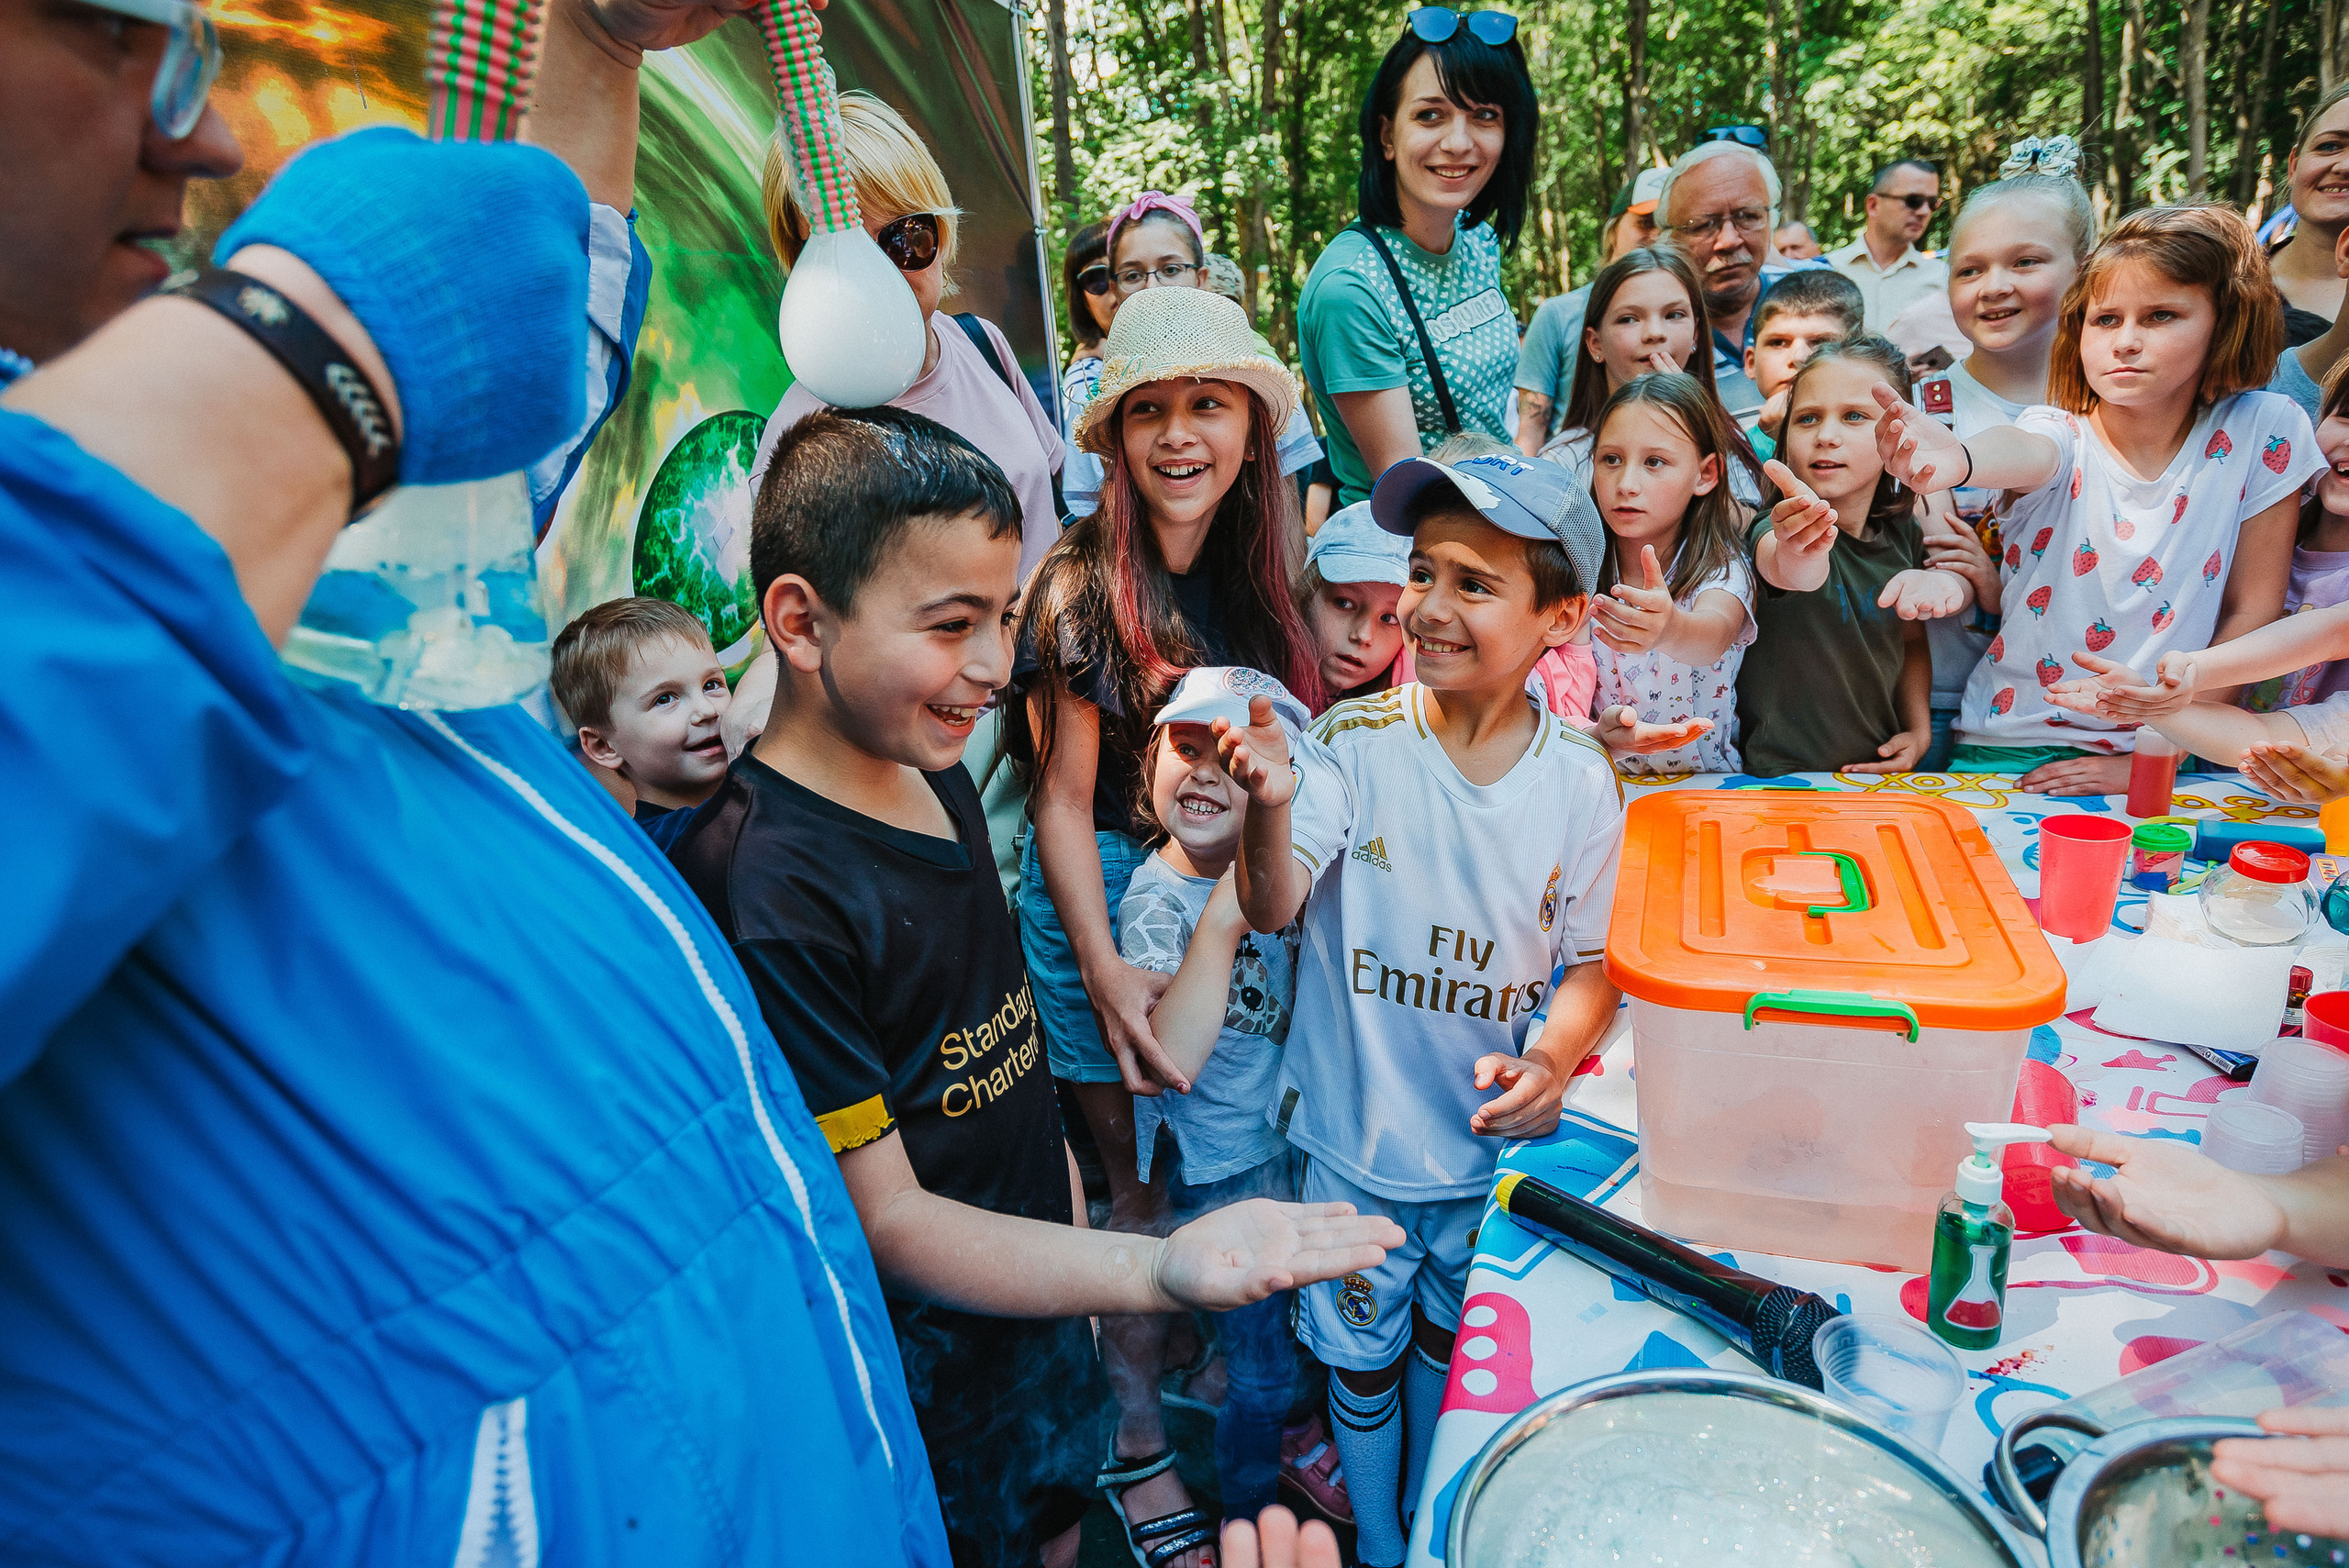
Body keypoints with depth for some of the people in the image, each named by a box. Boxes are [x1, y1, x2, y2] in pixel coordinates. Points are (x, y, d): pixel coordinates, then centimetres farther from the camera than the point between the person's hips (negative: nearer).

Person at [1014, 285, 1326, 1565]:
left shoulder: (1266, 567, 2)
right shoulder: (1081, 587, -13)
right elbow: (1064, 797, -12)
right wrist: (1105, 971, -18)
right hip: (1108, 896, -4)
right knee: (1142, 1181, 7)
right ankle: (1133, 1440, 29)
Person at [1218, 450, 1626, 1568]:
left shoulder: (1580, 781, -11)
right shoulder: (1354, 744, -17)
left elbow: (1595, 960, -2)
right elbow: (1272, 910, -27)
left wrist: (1552, 1058, -20)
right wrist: (1271, 808, -47)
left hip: (1498, 1141, 2)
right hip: (1356, 1137, -2)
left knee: (1452, 1344, 26)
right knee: (1363, 1356, 19)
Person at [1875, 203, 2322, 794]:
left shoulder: (2262, 431, -3)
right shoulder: (2062, 436, -6)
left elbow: (2252, 612, 0)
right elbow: (2026, 453, -31)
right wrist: (1958, 460, -56)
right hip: (2011, 743, -1)